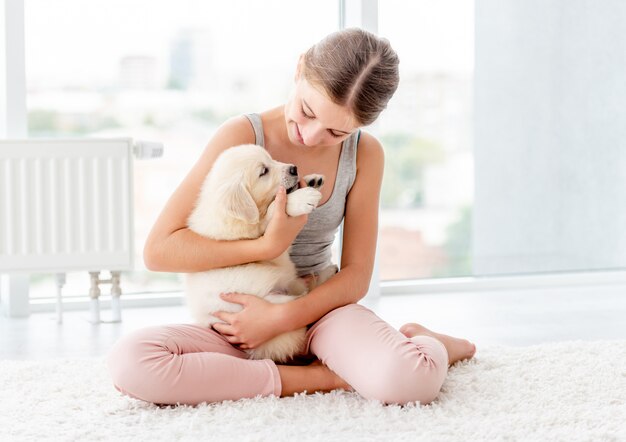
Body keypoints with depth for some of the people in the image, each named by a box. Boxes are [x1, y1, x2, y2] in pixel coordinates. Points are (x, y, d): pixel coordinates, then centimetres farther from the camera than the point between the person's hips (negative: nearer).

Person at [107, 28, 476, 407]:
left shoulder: (365, 154, -6)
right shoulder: (242, 136, -13)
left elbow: (356, 275, -3)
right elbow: (158, 249, -16)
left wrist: (282, 317, -20)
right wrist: (269, 246, -24)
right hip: (239, 317, 1)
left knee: (414, 380, -35)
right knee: (129, 363, -33)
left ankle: (423, 343, 4)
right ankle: (322, 377, -20)